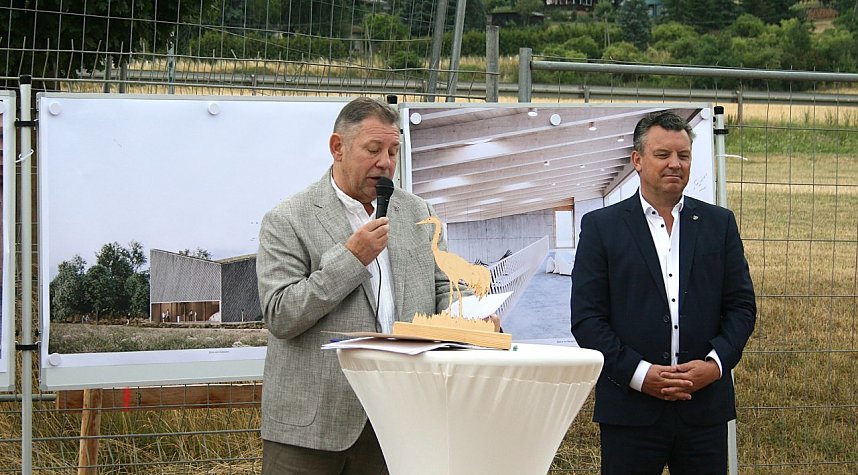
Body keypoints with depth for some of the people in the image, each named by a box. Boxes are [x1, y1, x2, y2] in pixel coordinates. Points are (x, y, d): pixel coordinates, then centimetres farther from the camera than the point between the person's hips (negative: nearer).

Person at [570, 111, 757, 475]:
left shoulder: (719, 223, 11)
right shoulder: (601, 227, 3)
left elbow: (741, 306, 9)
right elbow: (586, 318, -2)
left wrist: (716, 363, -8)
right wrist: (638, 373, -13)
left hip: (705, 406, 2)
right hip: (631, 406, -2)